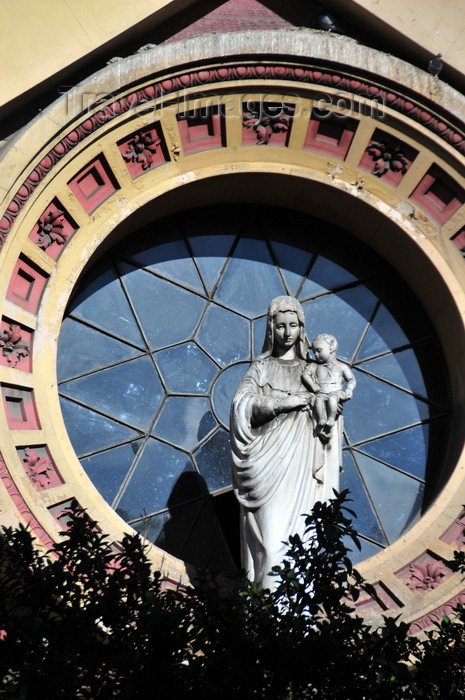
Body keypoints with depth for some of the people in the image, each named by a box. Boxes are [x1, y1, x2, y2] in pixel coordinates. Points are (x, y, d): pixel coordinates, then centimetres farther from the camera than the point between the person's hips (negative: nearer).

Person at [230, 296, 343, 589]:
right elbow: (242, 403, -9)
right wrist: (286, 401, -14)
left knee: (301, 530, -1)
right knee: (272, 530, -9)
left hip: (304, 461, 2)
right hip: (271, 461, -2)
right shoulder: (262, 366, 7)